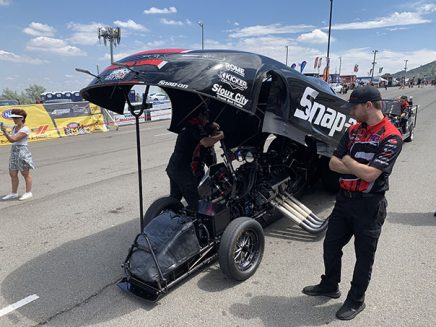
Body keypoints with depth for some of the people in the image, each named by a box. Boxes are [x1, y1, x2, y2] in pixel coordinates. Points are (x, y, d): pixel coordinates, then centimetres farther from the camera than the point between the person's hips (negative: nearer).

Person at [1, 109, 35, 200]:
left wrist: (5, 132, -24)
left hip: (22, 151, -8)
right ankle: (14, 193, 21)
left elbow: (14, 139, -20)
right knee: (13, 174, 11)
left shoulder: (25, 129, -13)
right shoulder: (14, 128, 12)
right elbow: (11, 139, 10)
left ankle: (28, 192, 11)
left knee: (25, 173, 1)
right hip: (14, 152, 8)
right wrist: (4, 132, 0)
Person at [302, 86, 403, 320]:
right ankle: (330, 285, 40)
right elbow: (333, 163, 1)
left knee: (364, 255, 11)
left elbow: (370, 174, -25)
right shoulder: (353, 130, 5)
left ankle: (356, 300, 31)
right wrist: (359, 168, -14)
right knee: (331, 245, 17)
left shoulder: (391, 138, -16)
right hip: (344, 199, 7)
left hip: (369, 205, -7)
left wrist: (347, 160, -10)